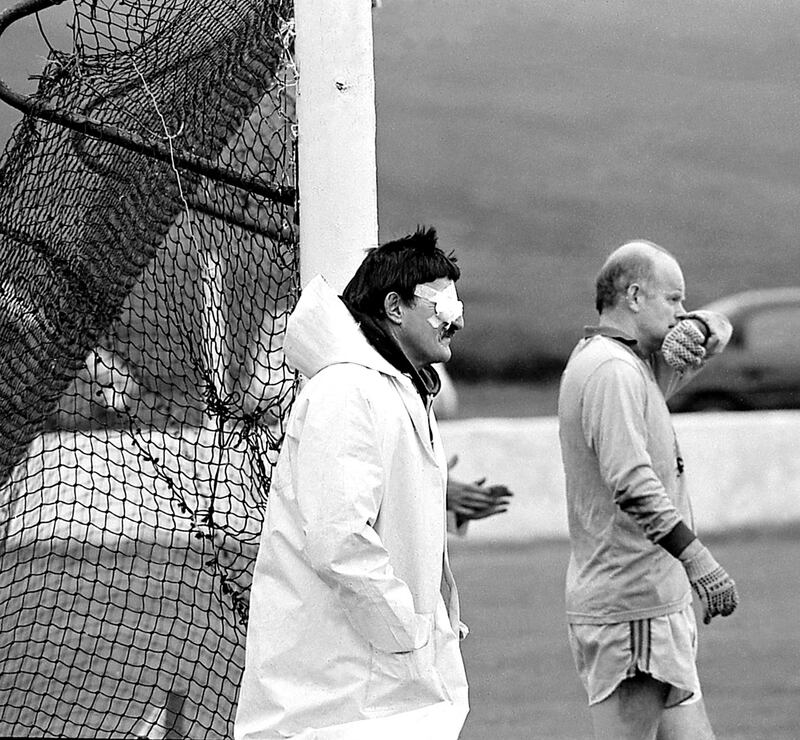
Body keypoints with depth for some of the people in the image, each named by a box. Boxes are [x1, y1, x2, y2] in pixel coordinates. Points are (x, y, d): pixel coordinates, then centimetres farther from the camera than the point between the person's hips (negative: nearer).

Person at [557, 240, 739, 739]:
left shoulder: (638, 364, 17)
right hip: (629, 609, -11)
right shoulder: (613, 370, -15)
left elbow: (718, 330, 27)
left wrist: (698, 330, 1)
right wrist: (701, 564, -30)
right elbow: (633, 485, -26)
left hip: (659, 600, 11)